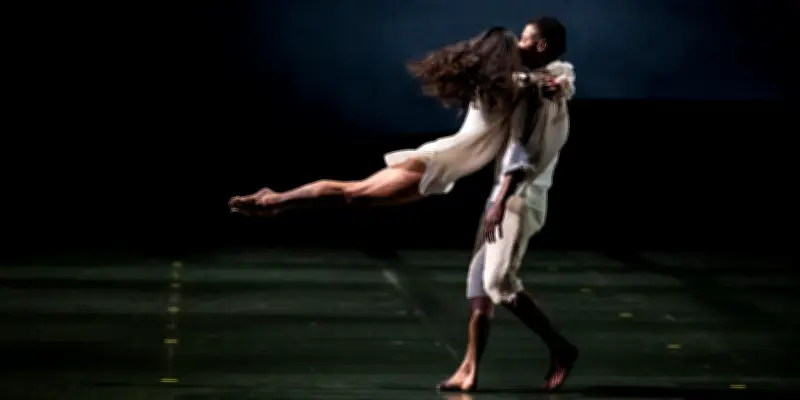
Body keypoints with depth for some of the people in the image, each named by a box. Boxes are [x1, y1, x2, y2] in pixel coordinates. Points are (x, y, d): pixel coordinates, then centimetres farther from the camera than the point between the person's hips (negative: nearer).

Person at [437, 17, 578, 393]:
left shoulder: (545, 91, -12)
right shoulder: (531, 86, 18)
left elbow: (525, 150, -22)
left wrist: (501, 200, -29)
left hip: (521, 196, -10)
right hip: (505, 191, 10)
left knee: (500, 281, -15)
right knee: (479, 279, 4)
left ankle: (560, 348, -3)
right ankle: (469, 369, 3)